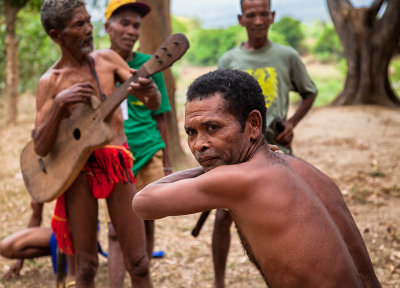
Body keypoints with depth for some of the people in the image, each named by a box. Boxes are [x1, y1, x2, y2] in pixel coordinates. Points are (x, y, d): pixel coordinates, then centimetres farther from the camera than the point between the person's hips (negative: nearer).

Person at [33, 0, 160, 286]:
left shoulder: (108, 59, 5)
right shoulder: (50, 82, -2)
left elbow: (155, 103, 0)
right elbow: (41, 147, -8)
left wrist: (149, 89, -24)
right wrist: (59, 103, -23)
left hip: (117, 166, 2)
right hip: (78, 169, -1)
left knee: (138, 263, 0)